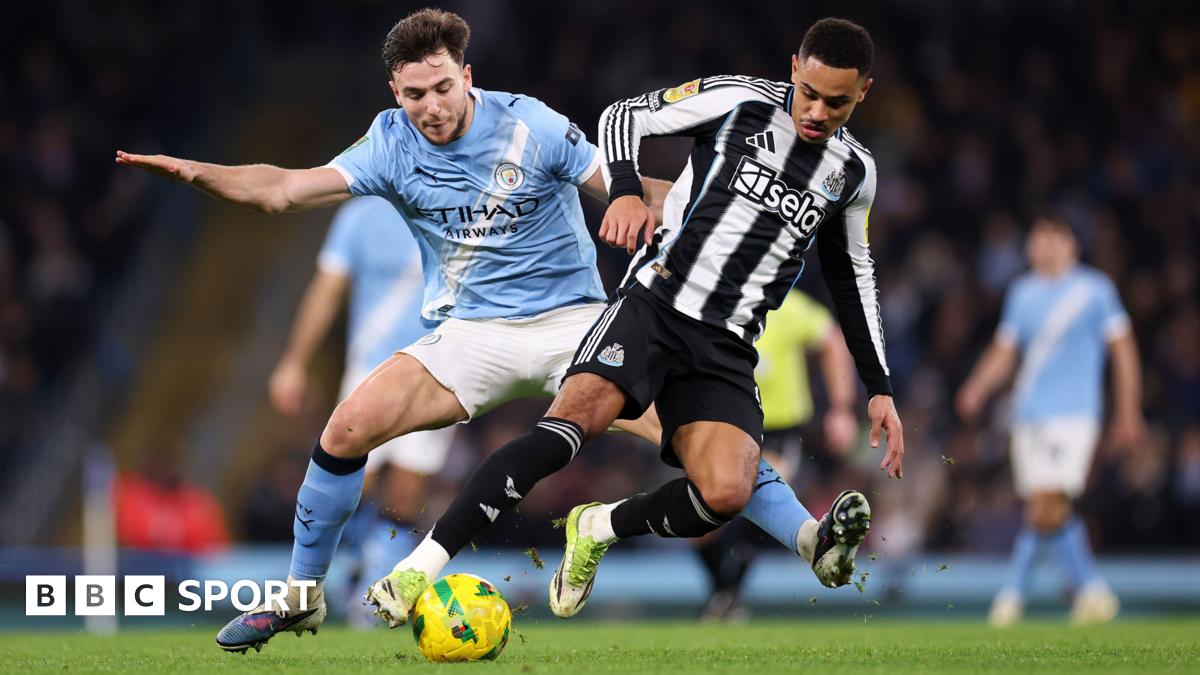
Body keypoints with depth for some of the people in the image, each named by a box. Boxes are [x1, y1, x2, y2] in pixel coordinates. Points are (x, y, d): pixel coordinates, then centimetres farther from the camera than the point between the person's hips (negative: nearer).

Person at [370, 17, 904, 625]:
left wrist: (880, 390, 24)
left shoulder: (854, 173, 12)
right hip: (656, 302, -3)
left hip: (727, 347, 4)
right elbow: (624, 117, 3)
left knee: (725, 494, -22)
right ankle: (422, 566, -32)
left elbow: (852, 278, 26)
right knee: (574, 419, -29)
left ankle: (600, 530, 6)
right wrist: (626, 190, -17)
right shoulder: (739, 102, 0)